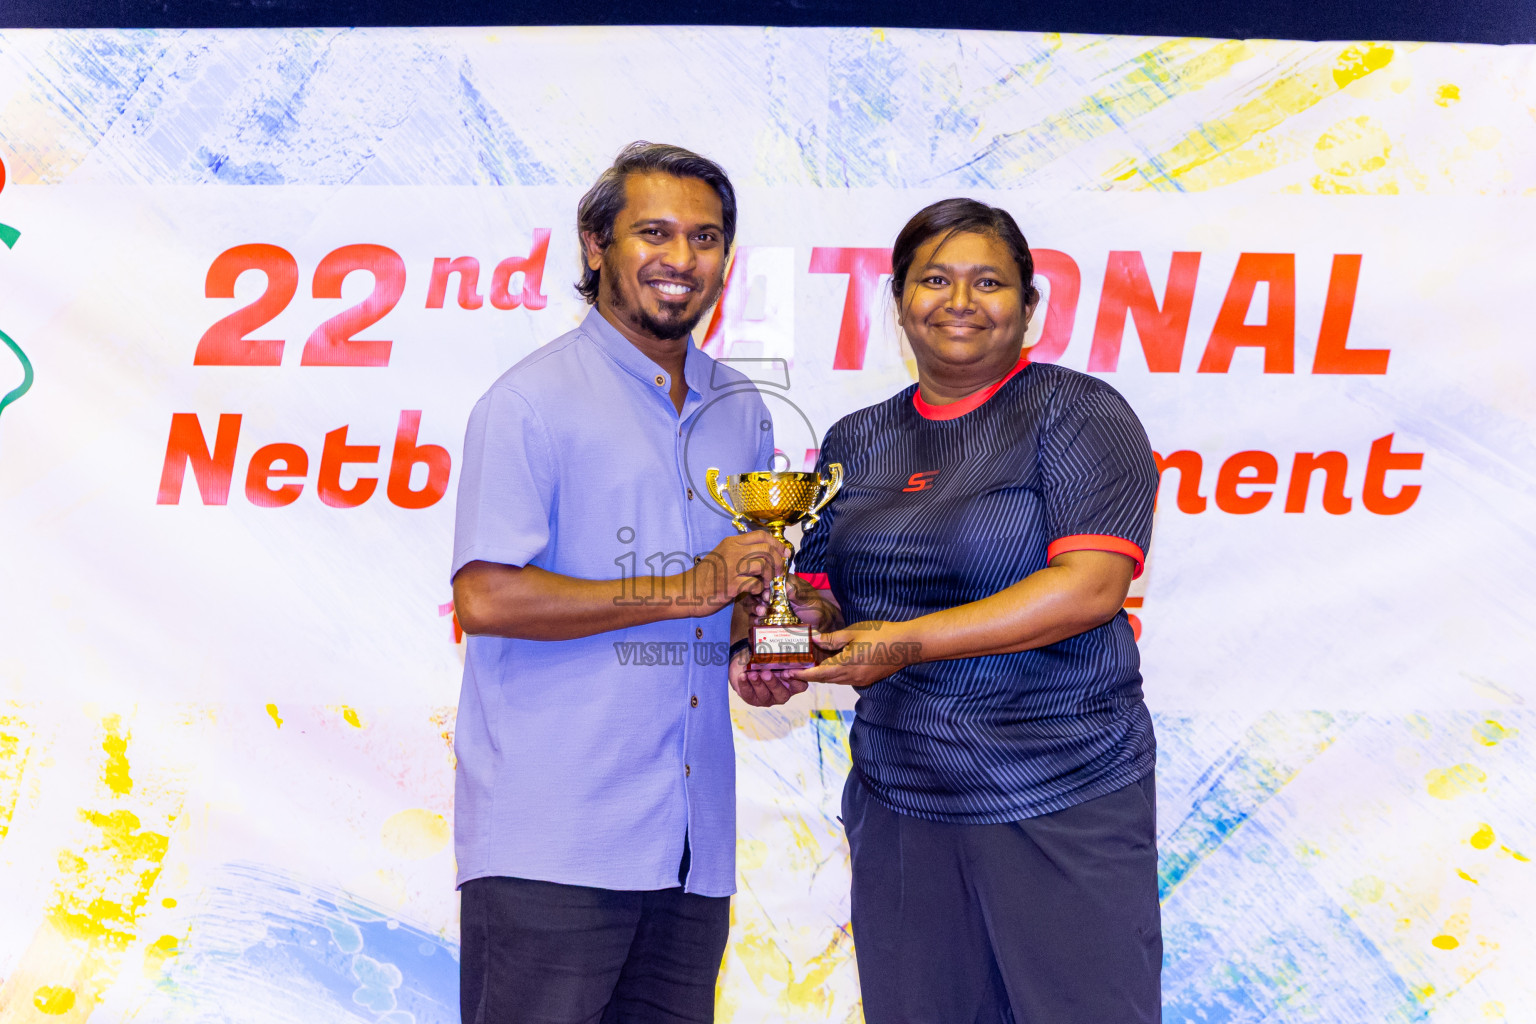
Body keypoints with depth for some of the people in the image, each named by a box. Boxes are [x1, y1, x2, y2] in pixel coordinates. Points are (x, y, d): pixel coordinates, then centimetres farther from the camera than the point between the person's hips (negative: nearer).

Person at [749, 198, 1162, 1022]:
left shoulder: (1077, 414, -4)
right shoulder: (857, 442, 13)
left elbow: (1091, 585, -16)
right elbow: (825, 594, 17)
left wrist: (910, 640, -20)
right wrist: (795, 619, -8)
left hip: (1066, 801, -4)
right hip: (899, 795, 5)